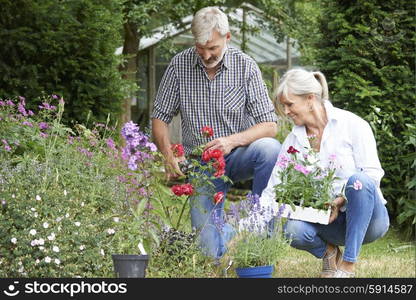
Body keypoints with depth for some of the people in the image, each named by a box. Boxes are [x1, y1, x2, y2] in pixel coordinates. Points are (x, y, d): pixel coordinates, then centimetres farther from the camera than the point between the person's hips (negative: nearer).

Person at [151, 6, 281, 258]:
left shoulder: (245, 66, -8)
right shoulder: (180, 65, -4)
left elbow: (270, 125, -11)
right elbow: (160, 117, 3)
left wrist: (233, 140, -28)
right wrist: (169, 156, -14)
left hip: (237, 156, 0)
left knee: (269, 148, -36)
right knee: (213, 251, -14)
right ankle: (227, 230, 24)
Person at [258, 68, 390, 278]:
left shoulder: (351, 125, -7)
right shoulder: (293, 140, 6)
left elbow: (372, 173, -13)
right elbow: (272, 191, 4)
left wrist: (340, 200, -25)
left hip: (368, 217, -3)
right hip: (328, 221, 3)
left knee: (359, 181, -36)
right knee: (292, 229, -30)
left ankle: (348, 264, -29)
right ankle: (328, 251, 4)